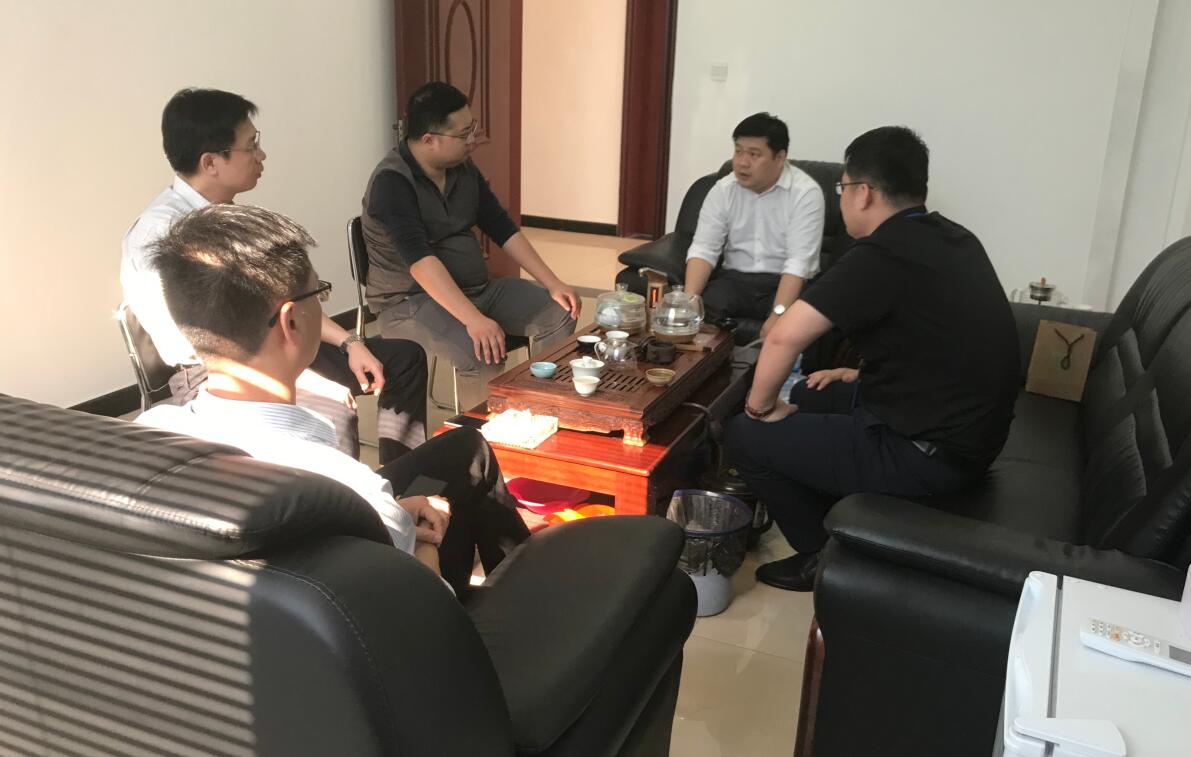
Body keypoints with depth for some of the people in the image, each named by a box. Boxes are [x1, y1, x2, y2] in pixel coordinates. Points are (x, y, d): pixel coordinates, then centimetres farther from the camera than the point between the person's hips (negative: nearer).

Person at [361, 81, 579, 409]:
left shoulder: (463, 168, 4)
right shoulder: (391, 183, -19)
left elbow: (503, 229, 8)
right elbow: (421, 261, -31)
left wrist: (552, 283, -2)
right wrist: (474, 320, -41)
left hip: (477, 287, 8)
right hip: (411, 300, -8)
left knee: (559, 314, -7)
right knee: (484, 353, -34)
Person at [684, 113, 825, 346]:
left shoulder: (805, 193, -11)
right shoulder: (723, 190, 1)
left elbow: (799, 262, -19)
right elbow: (703, 249, -5)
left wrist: (778, 316, -33)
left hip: (784, 283, -3)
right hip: (735, 279, 3)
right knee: (699, 311, -28)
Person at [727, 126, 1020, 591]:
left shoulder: (881, 255, -22)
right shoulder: (951, 240, 6)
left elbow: (784, 337, -28)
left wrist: (760, 406, -12)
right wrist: (866, 375, 15)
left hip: (929, 453, -9)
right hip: (965, 426, 9)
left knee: (746, 436, 0)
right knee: (807, 398, 24)